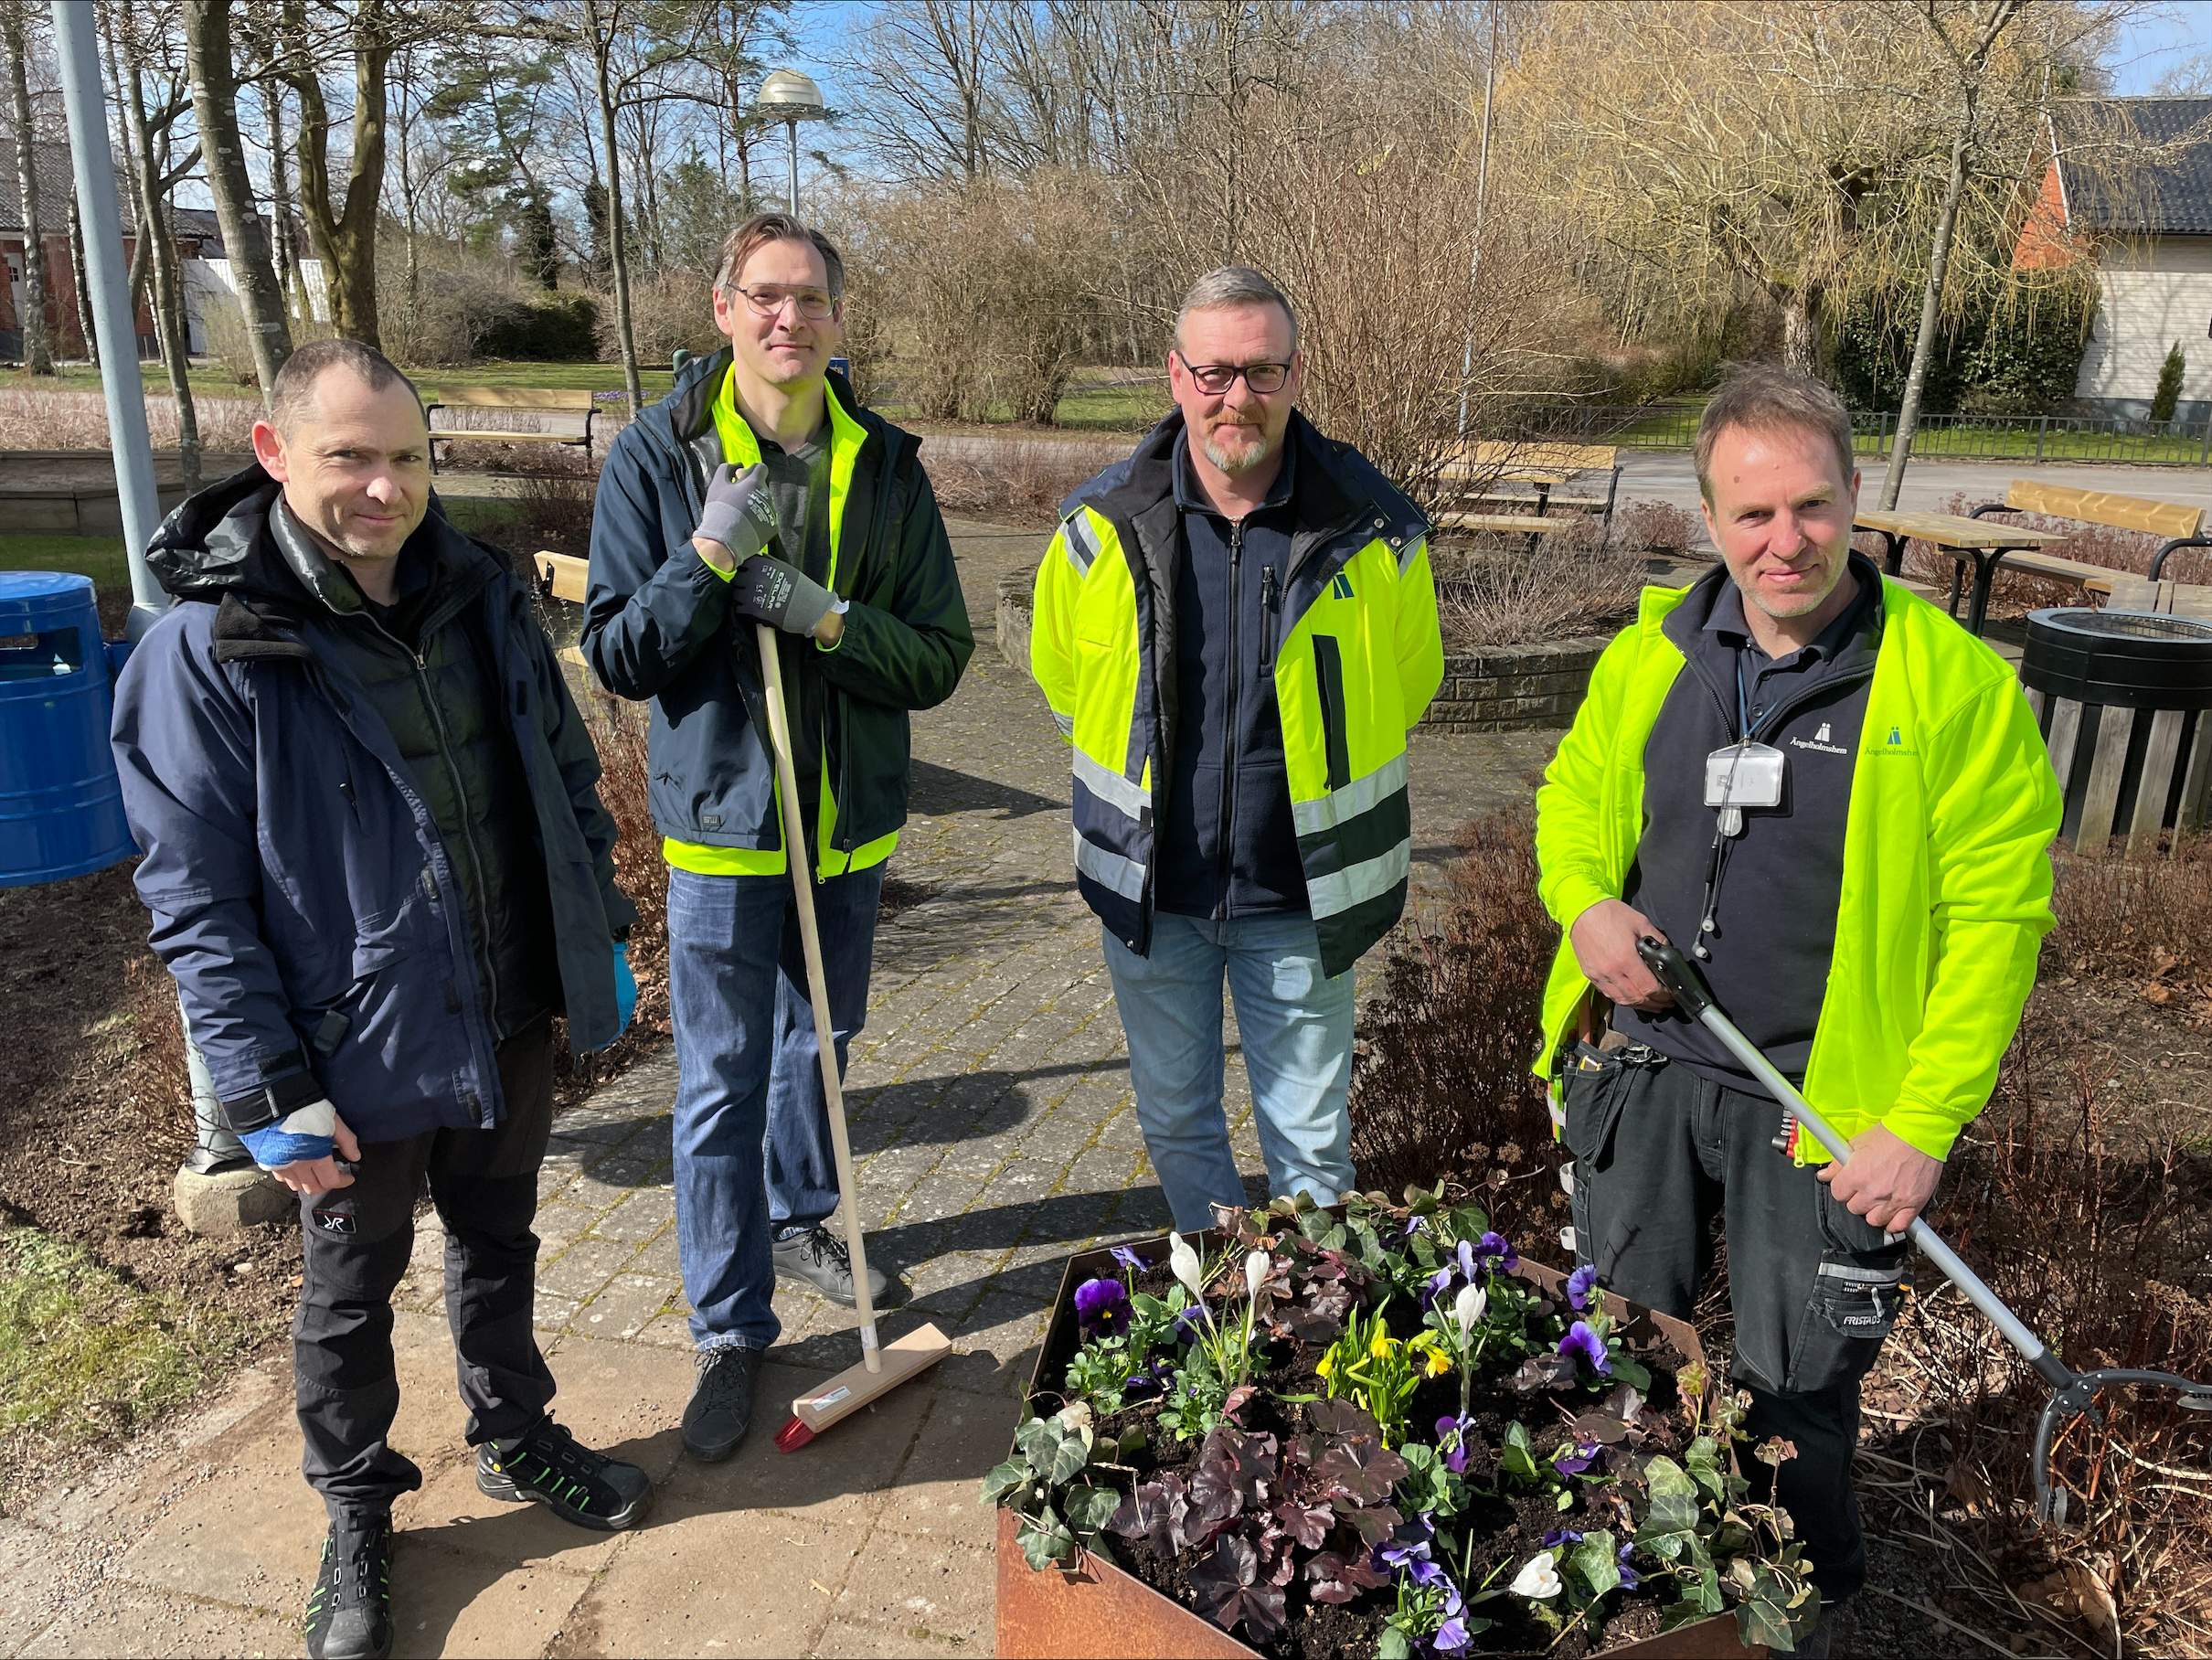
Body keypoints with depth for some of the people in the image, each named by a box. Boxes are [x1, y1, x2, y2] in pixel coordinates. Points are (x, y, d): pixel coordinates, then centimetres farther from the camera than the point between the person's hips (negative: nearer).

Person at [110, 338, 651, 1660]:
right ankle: (357, 1516, 40)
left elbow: (568, 780, 8)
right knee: (352, 1293, 17)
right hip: (357, 1055, -4)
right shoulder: (204, 649, -17)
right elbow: (197, 898, -15)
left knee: (499, 1246, 23)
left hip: (509, 1022, 4)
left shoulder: (481, 594, -2)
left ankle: (518, 1440, 46)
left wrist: (604, 939, 9)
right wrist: (271, 1091, -16)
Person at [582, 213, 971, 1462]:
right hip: (724, 819, -3)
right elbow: (618, 657, -9)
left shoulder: (886, 466, -2)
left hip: (851, 819, 3)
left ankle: (803, 1224, 46)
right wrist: (707, 557, -24)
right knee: (724, 1082, 4)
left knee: (822, 1046, 21)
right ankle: (732, 1329, 20)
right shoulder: (657, 455, -7)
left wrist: (825, 616, -22)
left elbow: (941, 656, -5)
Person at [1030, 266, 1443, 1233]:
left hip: (1298, 898, -1)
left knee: (1310, 1143, 11)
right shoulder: (1102, 526, -7)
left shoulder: (1373, 529, -9)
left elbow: (1405, 687, 8)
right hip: (1149, 891, 2)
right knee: (1176, 1126, 18)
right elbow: (1059, 673, 11)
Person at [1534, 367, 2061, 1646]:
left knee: (1797, 1388, 12)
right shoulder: (1650, 657, 0)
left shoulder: (1955, 684, -12)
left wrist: (1923, 1124, -16)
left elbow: (1997, 917, -11)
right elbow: (1574, 798, 14)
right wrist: (1585, 903, -7)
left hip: (1824, 1103, -4)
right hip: (1639, 1069, 4)